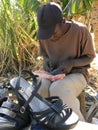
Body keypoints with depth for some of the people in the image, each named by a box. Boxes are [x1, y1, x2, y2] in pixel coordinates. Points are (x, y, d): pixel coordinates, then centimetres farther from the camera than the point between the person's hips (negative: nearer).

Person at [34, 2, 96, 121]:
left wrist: (71, 63, -22)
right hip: (52, 73, 4)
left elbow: (89, 57, -4)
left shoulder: (81, 31, -17)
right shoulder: (43, 35, -4)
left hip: (76, 74, -3)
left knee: (57, 90, -36)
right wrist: (47, 61, -10)